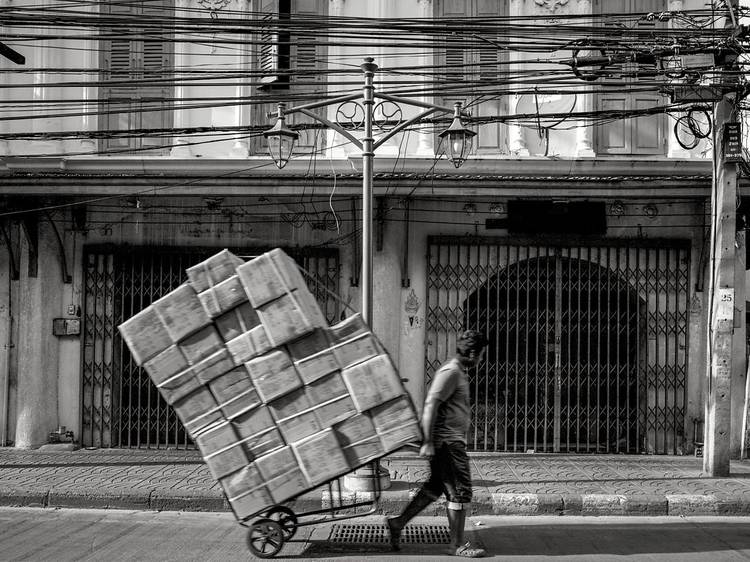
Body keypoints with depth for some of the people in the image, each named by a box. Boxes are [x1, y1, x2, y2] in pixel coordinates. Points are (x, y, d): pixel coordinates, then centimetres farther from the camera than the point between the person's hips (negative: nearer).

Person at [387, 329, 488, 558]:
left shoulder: (458, 371, 16)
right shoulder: (450, 372, -16)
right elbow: (430, 405, -22)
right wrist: (428, 442, -25)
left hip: (450, 440, 10)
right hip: (447, 441, -10)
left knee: (436, 486, 16)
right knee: (460, 491, -5)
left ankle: (398, 523, 21)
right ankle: (457, 545, 1)